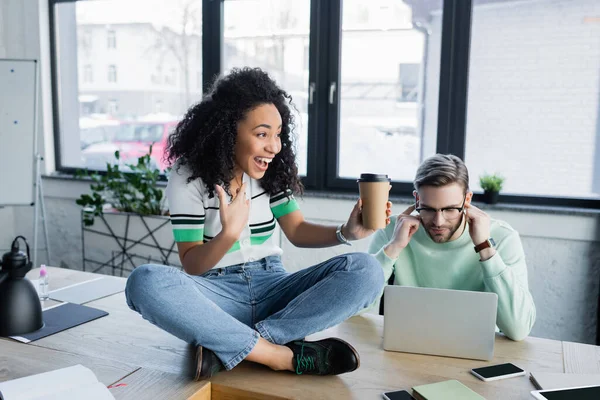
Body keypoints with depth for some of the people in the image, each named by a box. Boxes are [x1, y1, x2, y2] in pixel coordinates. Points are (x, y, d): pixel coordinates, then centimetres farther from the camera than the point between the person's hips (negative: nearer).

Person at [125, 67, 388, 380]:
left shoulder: (272, 171, 1)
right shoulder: (187, 178, -10)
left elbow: (297, 232, 3)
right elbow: (192, 265, -11)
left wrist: (347, 232, -17)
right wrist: (229, 233, -32)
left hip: (270, 287, 4)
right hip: (217, 293, -3)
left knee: (366, 269, -21)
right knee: (145, 282, -35)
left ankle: (228, 346, -27)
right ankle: (284, 355, -31)